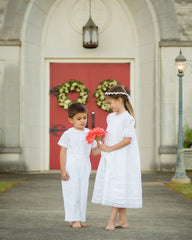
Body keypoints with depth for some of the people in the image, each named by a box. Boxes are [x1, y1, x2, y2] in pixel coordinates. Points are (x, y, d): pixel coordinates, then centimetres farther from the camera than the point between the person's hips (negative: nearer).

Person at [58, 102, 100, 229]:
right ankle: (74, 219, 2)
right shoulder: (68, 134, -6)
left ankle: (80, 219, 13)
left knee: (83, 193, 6)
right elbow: (63, 152, -5)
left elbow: (94, 151, 11)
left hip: (85, 169, 5)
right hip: (71, 168, -4)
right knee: (72, 193, -3)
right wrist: (63, 170, -10)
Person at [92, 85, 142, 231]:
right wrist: (102, 141, 1)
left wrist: (110, 148, -18)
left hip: (122, 158, -9)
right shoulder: (111, 117, 13)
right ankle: (123, 220, 17)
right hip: (111, 158, 9)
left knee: (118, 188, -8)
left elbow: (128, 139, -18)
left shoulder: (127, 118, -12)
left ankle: (112, 220, -9)